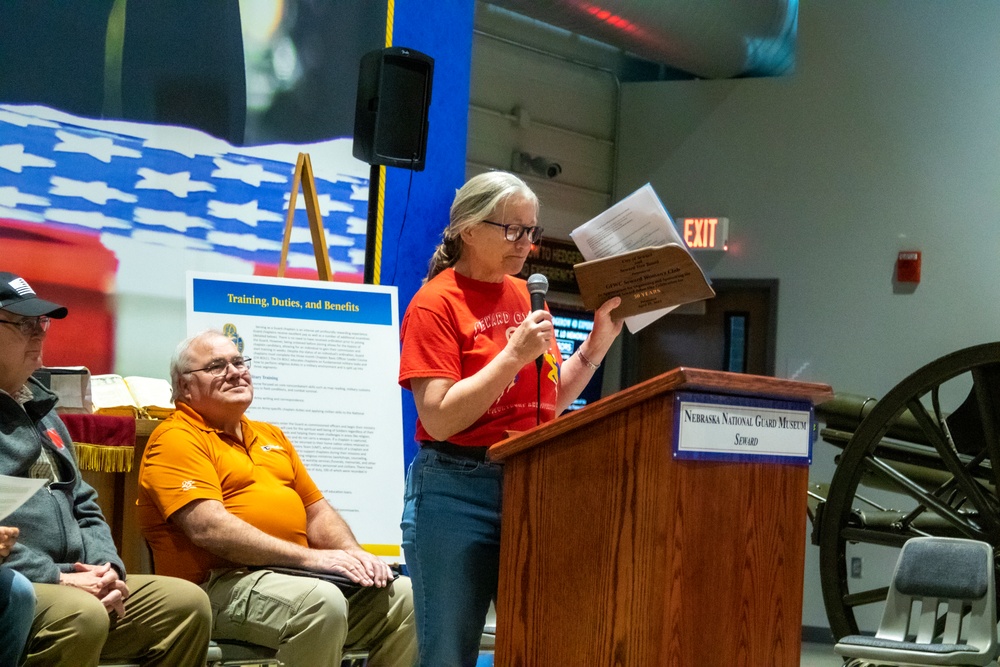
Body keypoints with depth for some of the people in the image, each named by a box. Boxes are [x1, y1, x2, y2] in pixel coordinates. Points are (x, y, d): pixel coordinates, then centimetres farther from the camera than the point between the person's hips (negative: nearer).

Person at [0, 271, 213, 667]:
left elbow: (85, 508, 24)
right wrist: (57, 579, -20)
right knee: (80, 613, -37)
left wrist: (106, 568, 4)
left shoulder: (43, 411, 24)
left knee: (186, 602, -7)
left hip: (75, 581, 9)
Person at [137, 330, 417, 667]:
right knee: (321, 602, -36)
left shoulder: (272, 436, 26)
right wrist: (308, 556, -20)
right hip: (222, 584, -8)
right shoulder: (175, 439, -2)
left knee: (405, 596, -11)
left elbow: (318, 512, 25)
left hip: (297, 577, 8)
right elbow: (208, 528, -16)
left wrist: (352, 553, 1)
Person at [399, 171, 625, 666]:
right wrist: (514, 354, -17)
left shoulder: (528, 298, 13)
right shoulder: (436, 303, -6)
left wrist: (598, 342, 8)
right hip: (458, 491, -6)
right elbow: (439, 419, -14)